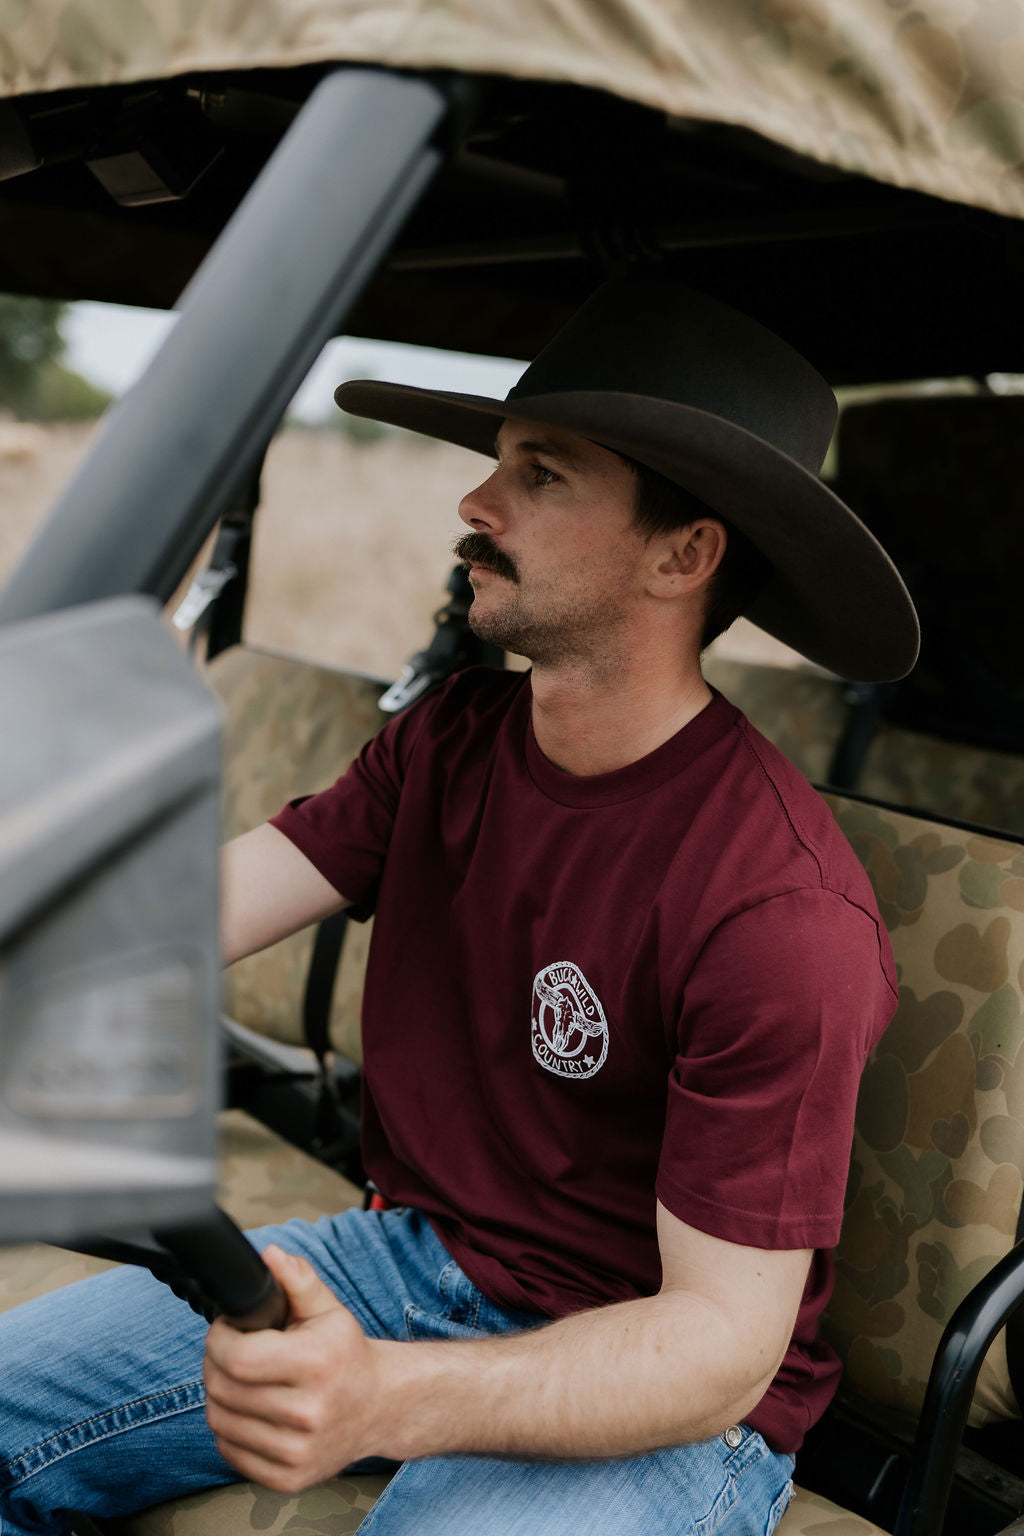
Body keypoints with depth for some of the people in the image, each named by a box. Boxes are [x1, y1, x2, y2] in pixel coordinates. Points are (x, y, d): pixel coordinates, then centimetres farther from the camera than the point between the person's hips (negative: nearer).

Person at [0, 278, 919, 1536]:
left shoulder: (782, 907, -25)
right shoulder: (451, 741, -1)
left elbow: (725, 1340, -23)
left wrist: (389, 1399, -37)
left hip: (658, 1403, -5)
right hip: (410, 1251, 6)